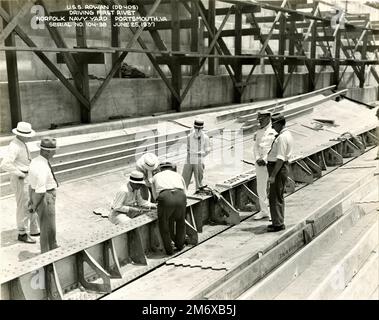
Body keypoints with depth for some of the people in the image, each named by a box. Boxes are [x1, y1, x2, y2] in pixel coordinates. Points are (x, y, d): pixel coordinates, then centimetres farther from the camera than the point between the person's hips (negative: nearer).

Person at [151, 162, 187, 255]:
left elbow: (155, 196, 39)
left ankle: (169, 249, 25)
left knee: (164, 224, 20)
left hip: (165, 197, -2)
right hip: (180, 197, 2)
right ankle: (180, 244, 40)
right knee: (181, 221, 29)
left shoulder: (156, 176, 34)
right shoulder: (178, 175, 36)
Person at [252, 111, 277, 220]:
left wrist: (264, 160, -16)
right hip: (259, 163, 6)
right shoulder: (258, 132, 15)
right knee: (260, 188, 9)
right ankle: (264, 210, 20)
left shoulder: (273, 132, -6)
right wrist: (257, 159, -4)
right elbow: (256, 146, 12)